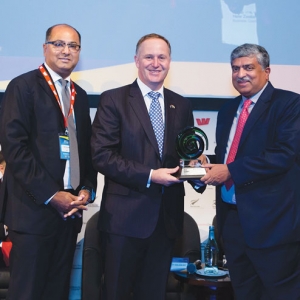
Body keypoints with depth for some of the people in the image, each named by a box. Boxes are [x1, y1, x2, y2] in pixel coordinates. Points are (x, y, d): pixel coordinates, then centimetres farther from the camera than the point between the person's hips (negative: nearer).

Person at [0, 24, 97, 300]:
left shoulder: (80, 95, 16)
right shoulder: (23, 86, -4)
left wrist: (87, 189, 2)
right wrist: (51, 195, -15)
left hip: (69, 209, 6)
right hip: (33, 209, -6)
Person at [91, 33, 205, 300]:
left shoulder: (182, 106, 11)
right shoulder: (113, 100, -4)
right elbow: (102, 155, -11)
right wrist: (149, 176, -17)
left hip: (167, 216, 4)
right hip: (126, 215, -4)